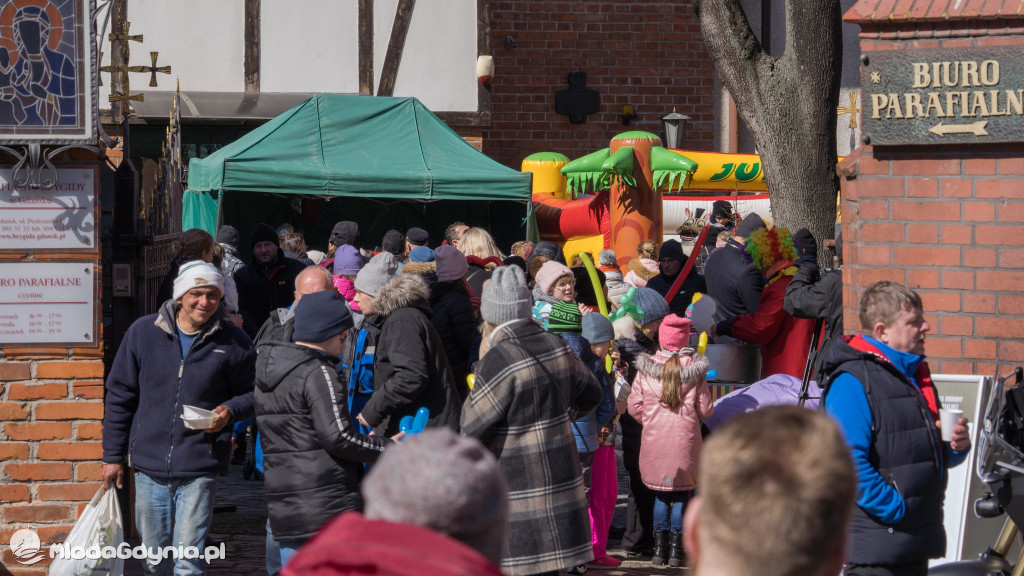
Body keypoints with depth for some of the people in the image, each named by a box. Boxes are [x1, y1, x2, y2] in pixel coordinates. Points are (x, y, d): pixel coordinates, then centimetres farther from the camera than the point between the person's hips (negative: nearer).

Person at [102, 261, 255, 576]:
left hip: (200, 468, -2)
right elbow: (119, 396, 7)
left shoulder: (232, 342, -2)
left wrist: (230, 411, -12)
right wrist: (112, 455, 7)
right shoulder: (143, 332, 0)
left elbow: (250, 393, 11)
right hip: (149, 464, 2)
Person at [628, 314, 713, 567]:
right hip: (685, 440, -1)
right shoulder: (695, 369, -5)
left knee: (660, 493, 14)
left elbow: (634, 407, -1)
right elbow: (705, 409, -2)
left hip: (654, 439, 1)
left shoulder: (645, 369, -3)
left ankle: (660, 545, 9)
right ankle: (676, 547, 5)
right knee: (682, 493, 8)